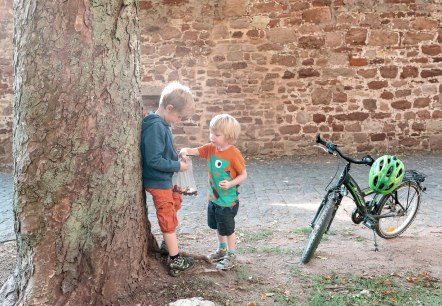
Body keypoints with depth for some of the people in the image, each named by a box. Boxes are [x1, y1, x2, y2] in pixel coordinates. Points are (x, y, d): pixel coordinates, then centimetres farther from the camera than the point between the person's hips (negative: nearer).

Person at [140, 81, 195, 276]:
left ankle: (168, 244, 42)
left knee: (175, 202, 26)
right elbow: (154, 160, -28)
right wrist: (177, 166, -18)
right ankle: (175, 261, 12)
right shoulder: (155, 127, -25)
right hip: (158, 181, -10)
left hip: (165, 179, 10)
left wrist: (176, 158, 2)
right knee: (168, 218, 0)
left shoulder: (161, 124, 4)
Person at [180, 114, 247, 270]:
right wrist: (186, 150, -30)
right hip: (213, 197, 7)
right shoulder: (210, 148, -3)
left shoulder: (234, 154, -22)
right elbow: (196, 151, -8)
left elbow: (243, 174, -16)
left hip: (228, 200, -7)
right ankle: (222, 249, 45)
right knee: (218, 226, 24)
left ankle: (231, 256, 24)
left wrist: (230, 184, -29)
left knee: (227, 229, 6)